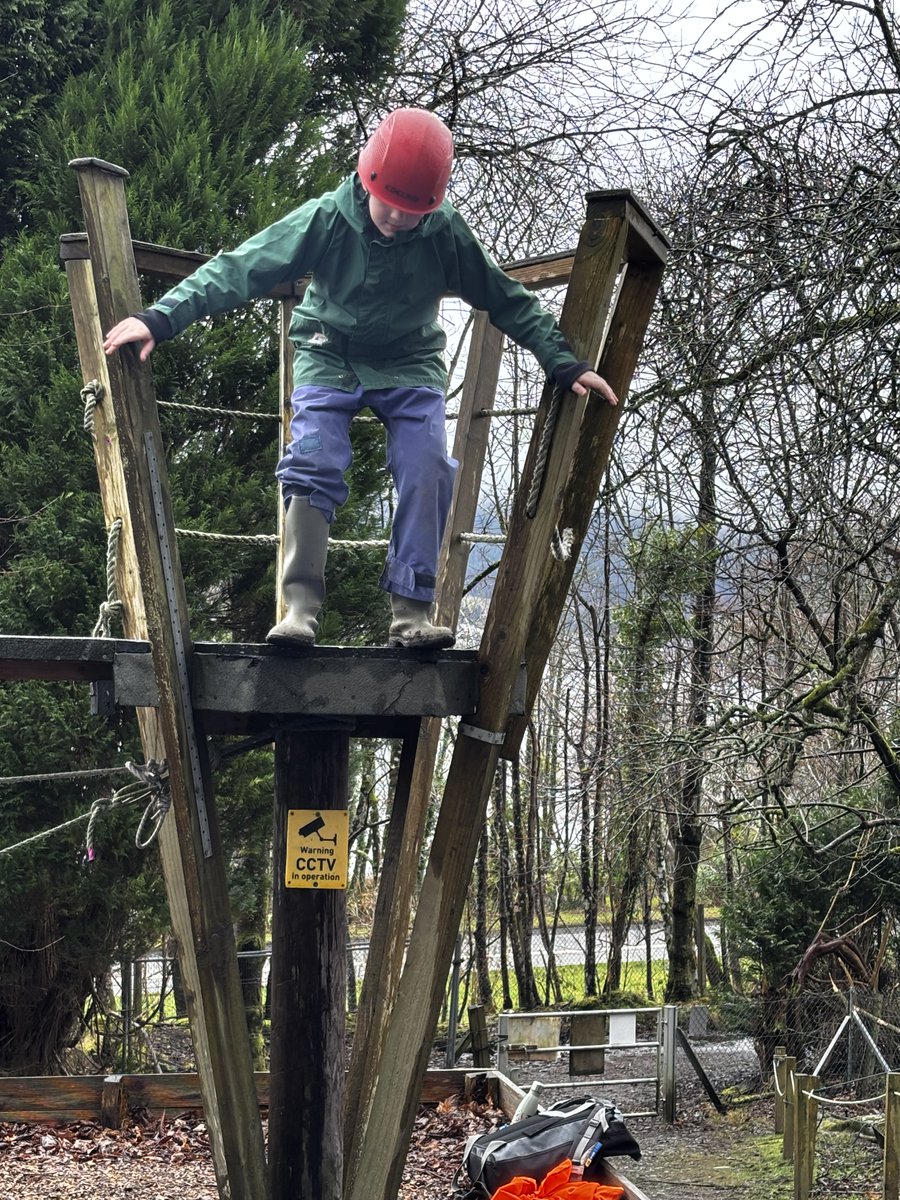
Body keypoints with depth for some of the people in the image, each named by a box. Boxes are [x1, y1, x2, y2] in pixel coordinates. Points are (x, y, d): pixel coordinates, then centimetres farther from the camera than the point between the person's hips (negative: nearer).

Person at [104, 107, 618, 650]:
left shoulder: (447, 233, -19)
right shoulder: (327, 219, -24)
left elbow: (509, 301, -6)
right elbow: (241, 269, -28)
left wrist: (564, 364, -9)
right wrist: (162, 318, -39)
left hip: (410, 364, 1)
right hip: (331, 357, -1)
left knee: (428, 471, -17)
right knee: (313, 464, -20)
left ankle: (412, 611, -14)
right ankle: (301, 606, -20)